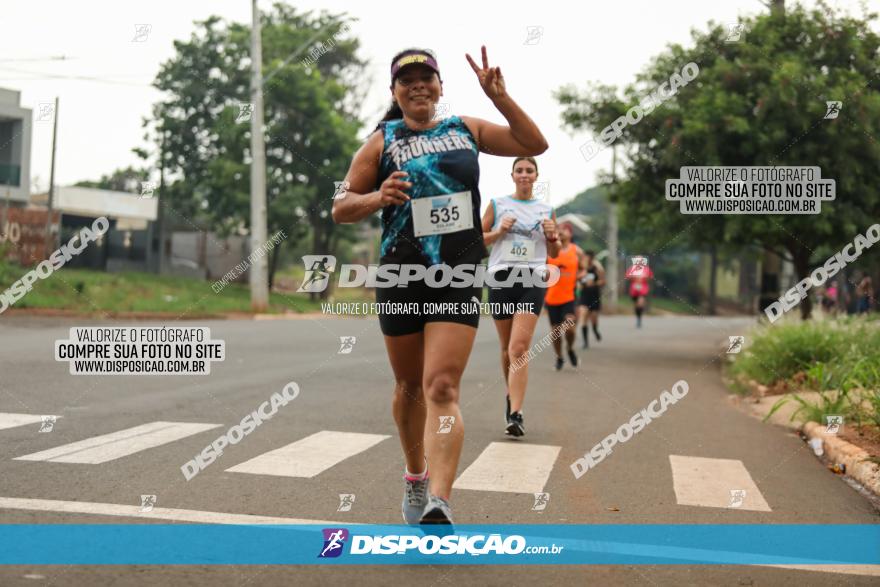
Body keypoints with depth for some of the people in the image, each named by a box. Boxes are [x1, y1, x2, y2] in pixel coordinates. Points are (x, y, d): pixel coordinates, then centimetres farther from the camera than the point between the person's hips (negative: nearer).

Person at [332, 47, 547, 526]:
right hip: (401, 277, 1)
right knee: (410, 386, 13)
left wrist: (498, 96, 2)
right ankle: (415, 477, 36)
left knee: (442, 388, -15)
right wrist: (379, 198, -17)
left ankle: (439, 502, -26)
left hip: (459, 277, 0)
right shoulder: (382, 142, 5)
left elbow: (535, 145, 13)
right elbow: (341, 209, 4)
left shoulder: (467, 129, 11)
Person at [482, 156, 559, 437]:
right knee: (507, 347, 9)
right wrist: (499, 231, -7)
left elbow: (553, 253, 18)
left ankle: (515, 414, -19)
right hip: (501, 277, 1)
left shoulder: (546, 210, 12)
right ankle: (512, 396, 33)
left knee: (519, 347, -15)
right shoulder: (497, 204, 9)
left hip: (532, 279, -1)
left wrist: (552, 237, -2)